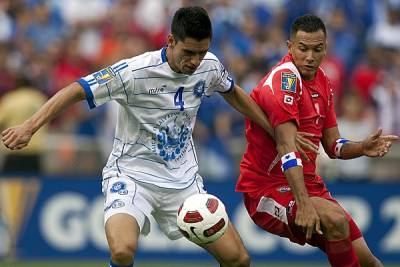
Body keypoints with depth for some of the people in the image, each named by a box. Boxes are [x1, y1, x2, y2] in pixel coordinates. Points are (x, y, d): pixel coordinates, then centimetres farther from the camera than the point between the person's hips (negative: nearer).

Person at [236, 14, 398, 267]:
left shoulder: (323, 82, 8)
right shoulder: (285, 78, -19)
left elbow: (333, 146, 12)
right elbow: (287, 146, -28)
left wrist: (362, 148, -11)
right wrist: (303, 204, -38)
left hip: (309, 184, 8)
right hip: (267, 187, -8)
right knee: (334, 218, -32)